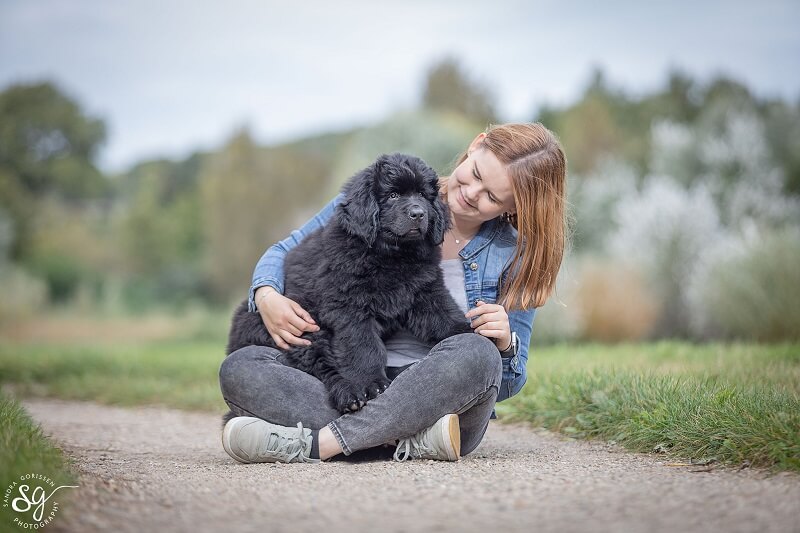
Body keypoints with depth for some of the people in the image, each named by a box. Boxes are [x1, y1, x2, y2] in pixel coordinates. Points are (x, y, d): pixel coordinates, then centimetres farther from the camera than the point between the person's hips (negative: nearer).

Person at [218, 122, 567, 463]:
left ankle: (308, 444, -33)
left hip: (439, 397, -1)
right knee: (240, 368, -24)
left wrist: (506, 344, -16)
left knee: (476, 354, -36)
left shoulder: (515, 256, 3)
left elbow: (508, 383, 7)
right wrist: (266, 296, -10)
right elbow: (285, 252, 12)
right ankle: (412, 440, -33)